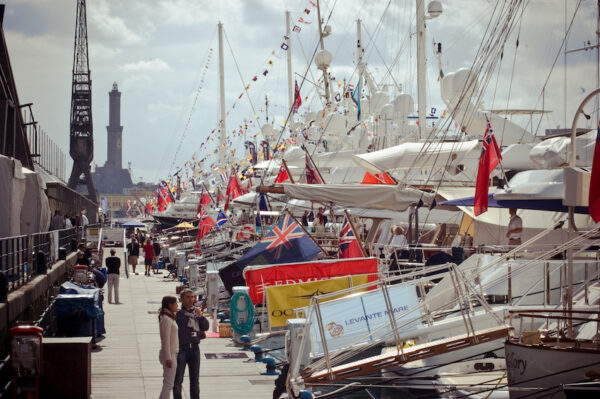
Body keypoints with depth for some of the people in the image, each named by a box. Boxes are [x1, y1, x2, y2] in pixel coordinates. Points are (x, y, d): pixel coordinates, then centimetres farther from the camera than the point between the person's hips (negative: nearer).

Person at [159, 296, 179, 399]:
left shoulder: (170, 318, 13)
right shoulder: (166, 320, -17)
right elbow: (165, 340, -19)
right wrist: (168, 358, -20)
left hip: (172, 354, 10)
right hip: (169, 355, -10)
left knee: (168, 384, 13)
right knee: (168, 384, -7)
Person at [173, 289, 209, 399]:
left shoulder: (196, 312, 7)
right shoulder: (178, 313, -8)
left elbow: (205, 327, 3)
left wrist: (200, 316, -14)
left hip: (195, 349, 5)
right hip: (181, 349, -4)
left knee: (195, 378, 11)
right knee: (178, 378, 0)